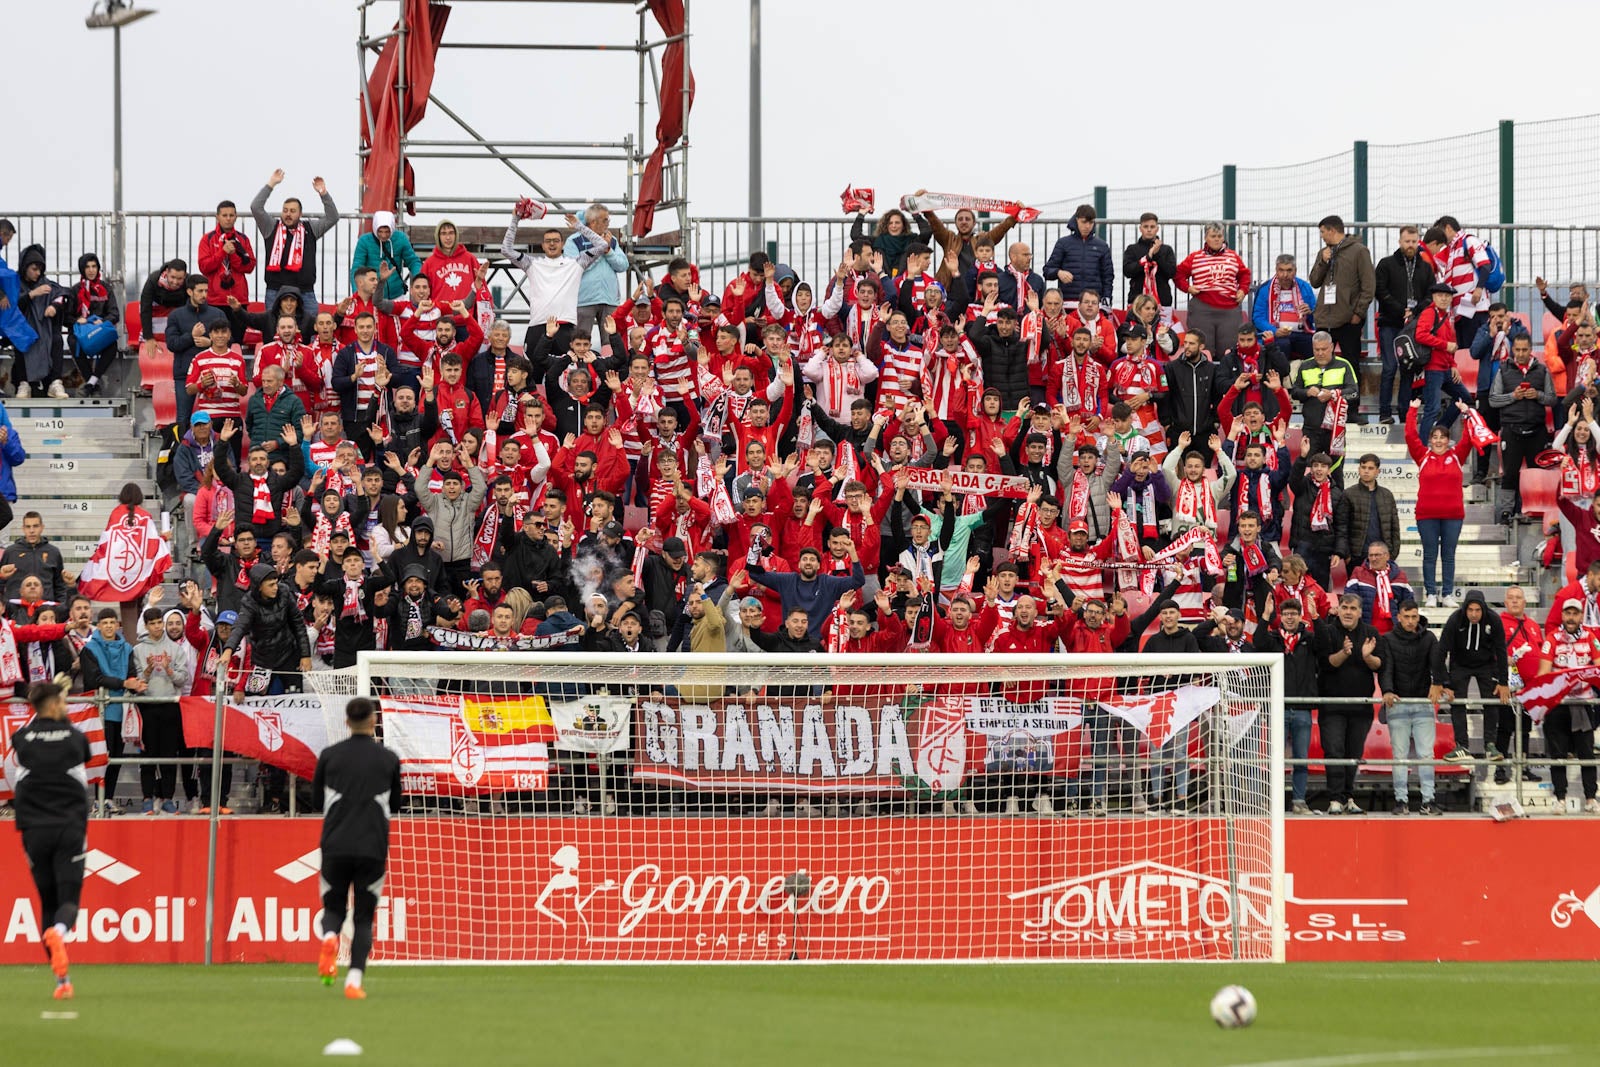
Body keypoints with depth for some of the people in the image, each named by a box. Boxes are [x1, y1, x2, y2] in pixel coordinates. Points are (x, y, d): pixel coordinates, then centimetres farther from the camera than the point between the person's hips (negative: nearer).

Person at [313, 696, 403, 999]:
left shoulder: (330, 756, 2)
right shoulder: (388, 759, 2)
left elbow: (316, 799, 12)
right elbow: (396, 805, 14)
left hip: (335, 847, 0)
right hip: (372, 848, 0)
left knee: (334, 908, 14)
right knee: (364, 917, 7)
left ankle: (329, 938, -21)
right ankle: (354, 980, -8)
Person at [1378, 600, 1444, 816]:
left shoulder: (1428, 638, 9)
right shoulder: (1388, 640, 5)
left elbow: (1436, 662, -5)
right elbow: (1385, 668, -6)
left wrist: (1436, 684, -25)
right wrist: (1387, 691, -25)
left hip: (1423, 704, 1)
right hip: (1397, 704, -1)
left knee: (1426, 754, -3)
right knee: (1400, 755, -2)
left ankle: (1428, 800, -2)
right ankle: (1401, 800, 1)